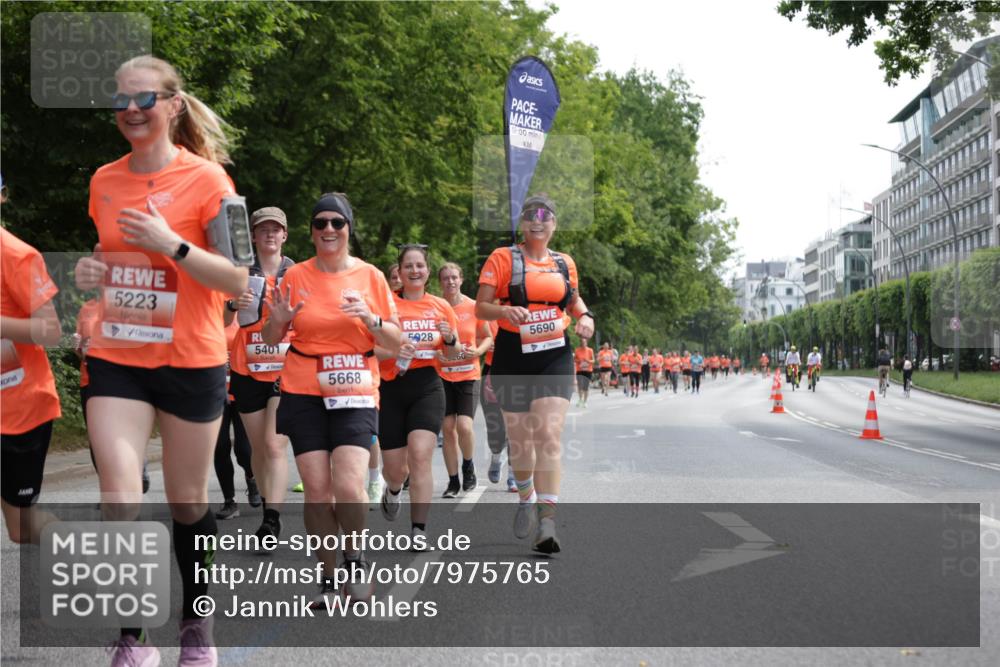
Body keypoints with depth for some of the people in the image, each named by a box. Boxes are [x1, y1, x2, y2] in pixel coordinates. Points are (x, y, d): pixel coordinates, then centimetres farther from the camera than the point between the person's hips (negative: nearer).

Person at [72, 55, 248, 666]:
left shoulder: (206, 178, -8)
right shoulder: (104, 181, 7)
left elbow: (239, 280, -11)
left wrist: (172, 244, -23)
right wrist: (91, 272, 1)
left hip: (191, 362, -3)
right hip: (116, 360, 3)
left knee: (188, 500, 9)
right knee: (121, 500, -9)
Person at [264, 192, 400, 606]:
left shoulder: (370, 276, 3)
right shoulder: (296, 276, 4)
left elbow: (395, 341, 5)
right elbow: (271, 339, 11)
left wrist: (370, 319, -14)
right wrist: (278, 320, -11)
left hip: (356, 392, -1)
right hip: (304, 393, 1)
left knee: (348, 486, -17)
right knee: (316, 490, -2)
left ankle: (355, 559, 7)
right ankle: (328, 577, 14)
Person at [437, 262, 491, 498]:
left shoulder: (474, 307, 0)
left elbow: (487, 337, 11)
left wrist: (477, 351, -9)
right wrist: (434, 353, -11)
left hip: (468, 375, -1)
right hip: (442, 375, 1)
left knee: (464, 426, -15)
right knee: (448, 428, 0)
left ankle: (468, 466, 14)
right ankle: (453, 480, 14)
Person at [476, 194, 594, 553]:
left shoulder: (565, 263, 11)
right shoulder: (502, 258, 1)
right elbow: (480, 308, -4)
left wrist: (584, 316, 7)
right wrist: (504, 310, -25)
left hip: (555, 356, 1)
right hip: (513, 356, -1)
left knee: (549, 436, -14)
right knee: (520, 438, 10)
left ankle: (546, 524, -18)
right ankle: (526, 497, 40)